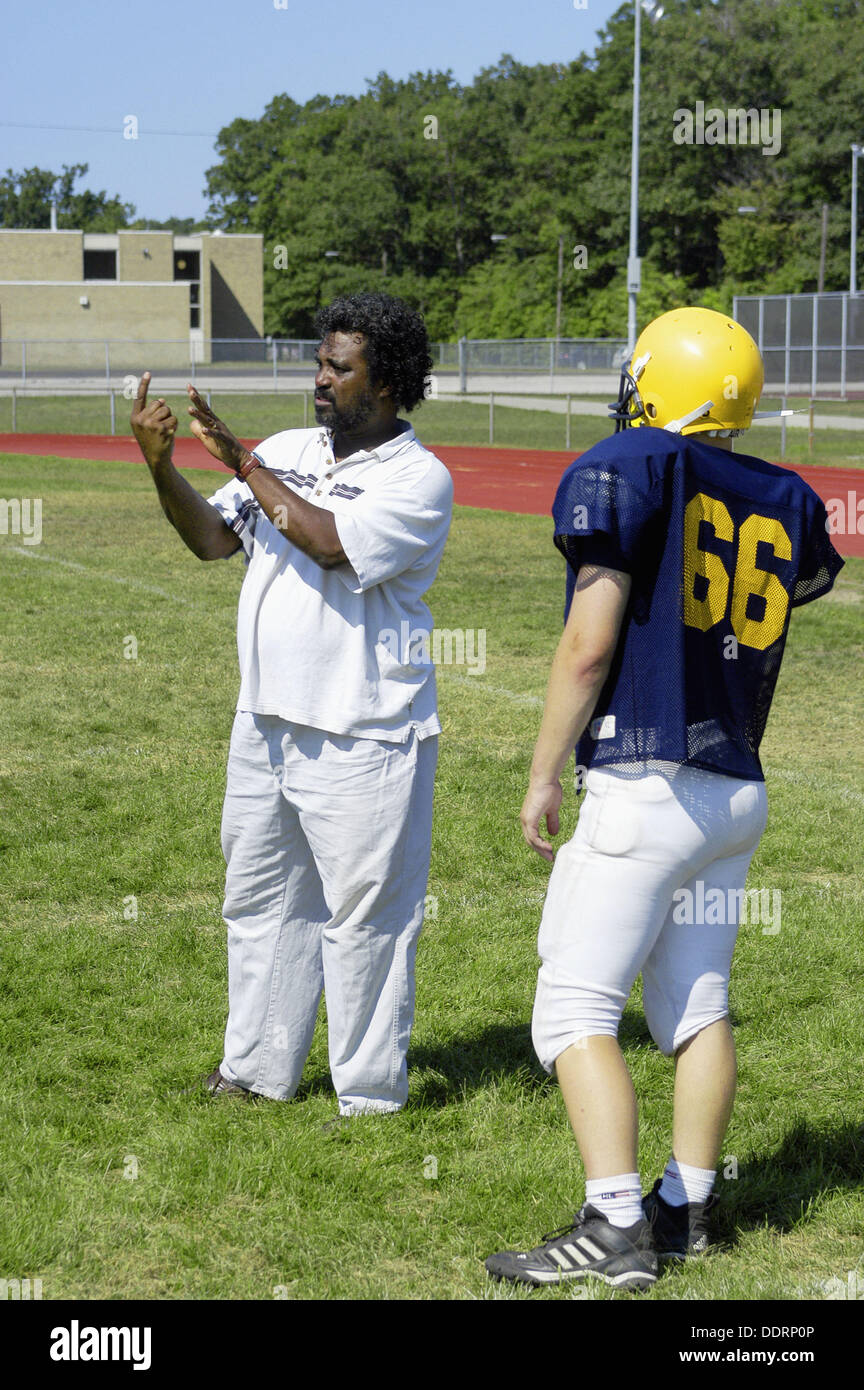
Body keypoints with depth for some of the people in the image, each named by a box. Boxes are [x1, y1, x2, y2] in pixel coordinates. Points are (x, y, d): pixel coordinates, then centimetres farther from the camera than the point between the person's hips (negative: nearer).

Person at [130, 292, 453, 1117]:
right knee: (260, 901, 16)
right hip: (266, 724, 7)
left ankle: (371, 1096, 10)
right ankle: (258, 1070, 29)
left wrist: (243, 463, -19)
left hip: (362, 740, -7)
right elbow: (212, 540, 7)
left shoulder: (418, 478, -10)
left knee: (363, 917, -1)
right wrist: (161, 465, -9)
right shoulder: (287, 452, 11)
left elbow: (330, 546, -24)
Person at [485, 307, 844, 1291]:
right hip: (738, 790, 7)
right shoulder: (786, 505, 9)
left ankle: (615, 1225, -10)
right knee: (696, 1004, 15)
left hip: (645, 784, -7)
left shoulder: (630, 471, -9)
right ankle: (687, 1209, 20)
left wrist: (543, 774, -5)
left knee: (576, 1013, -4)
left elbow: (590, 645, -11)